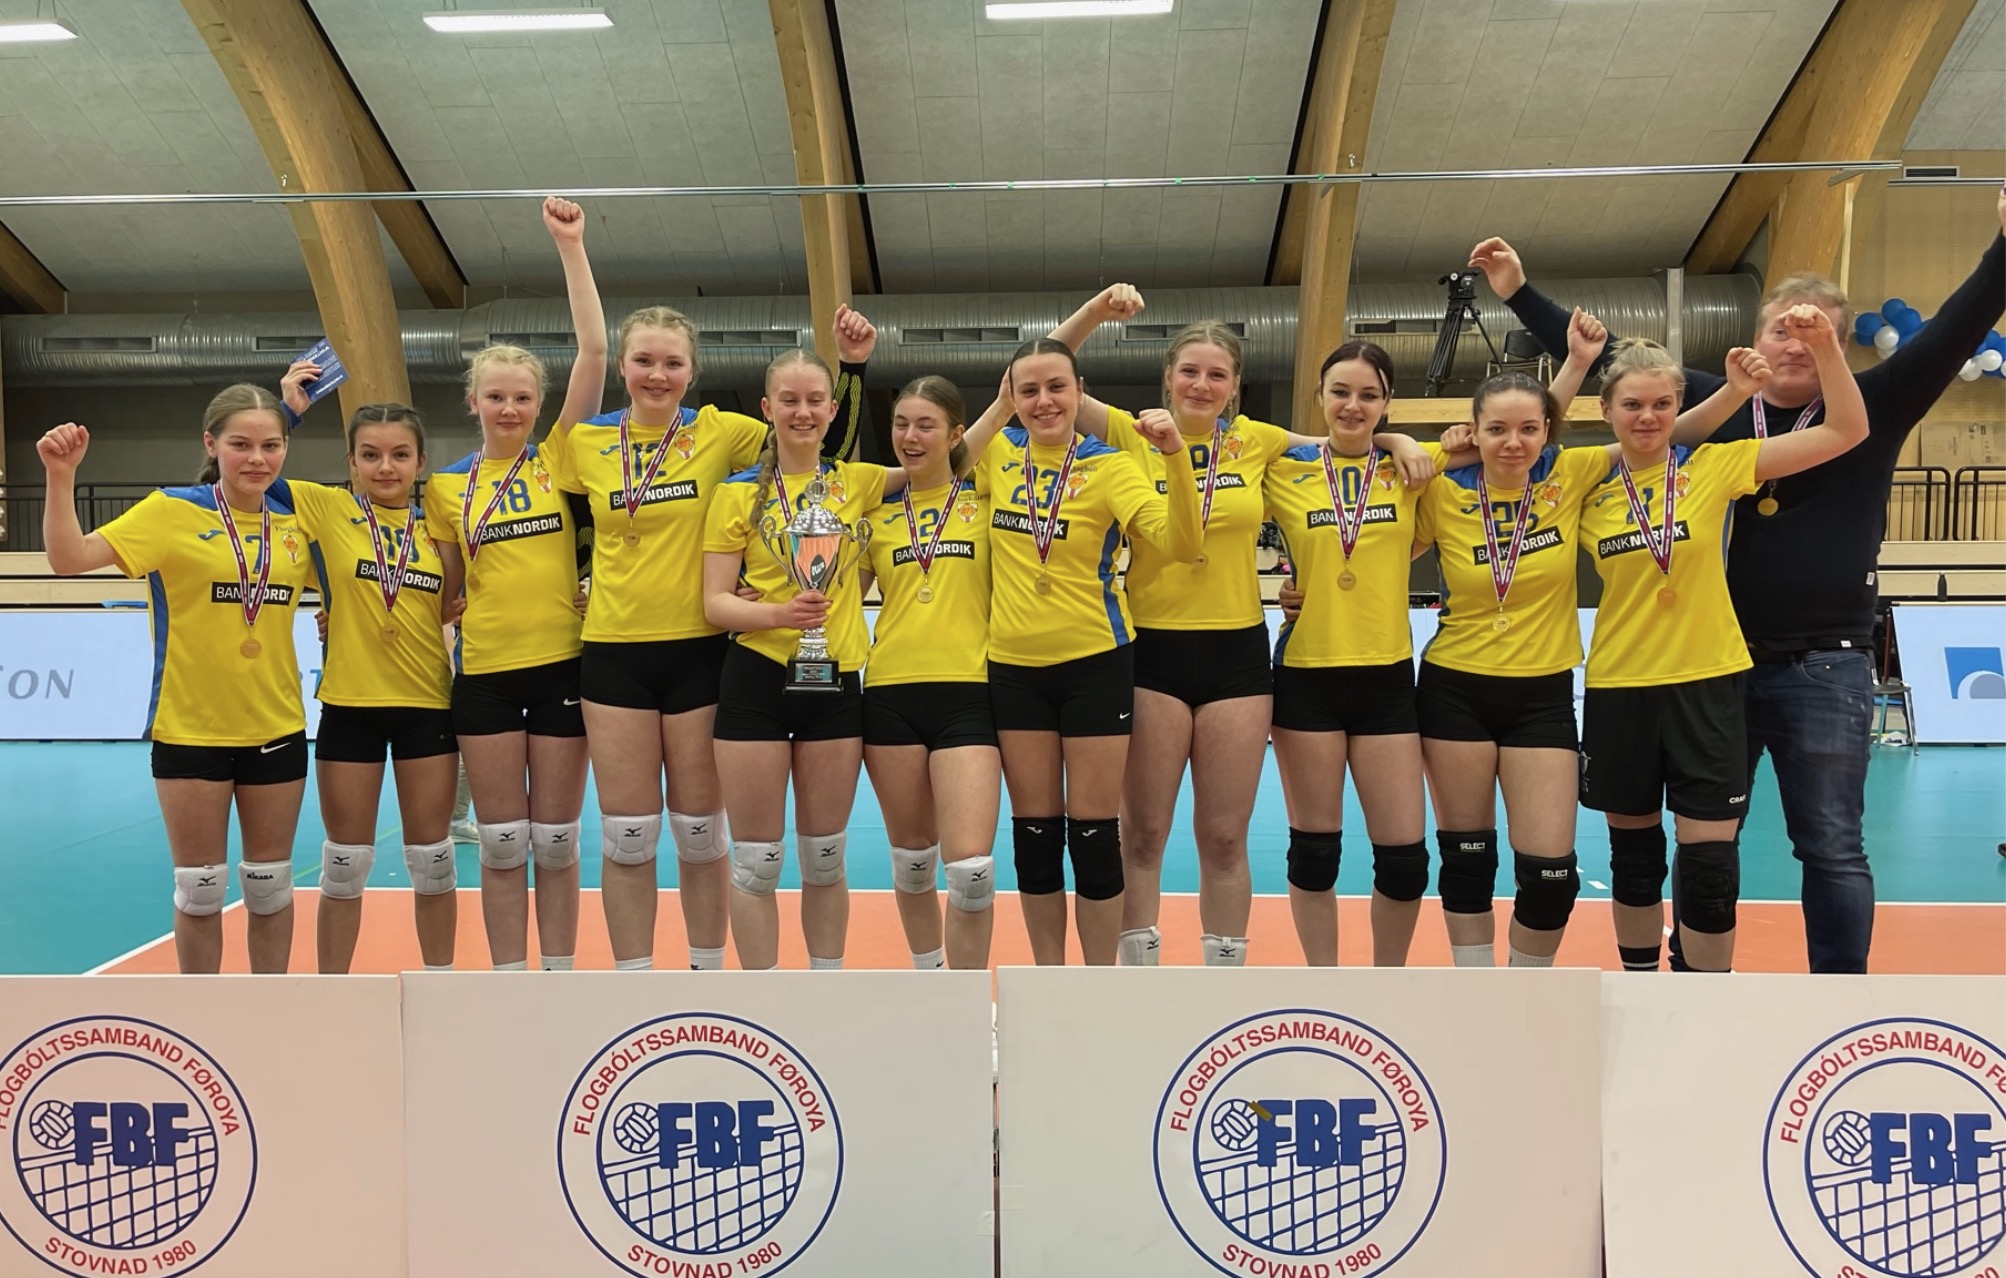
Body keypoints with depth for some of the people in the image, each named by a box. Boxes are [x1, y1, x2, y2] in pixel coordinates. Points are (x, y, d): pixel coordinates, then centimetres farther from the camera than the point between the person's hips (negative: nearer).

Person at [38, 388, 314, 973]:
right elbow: (69, 559, -17)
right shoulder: (174, 511, -8)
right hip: (189, 730, -3)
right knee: (200, 888, 8)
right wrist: (61, 476, -28)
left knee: (270, 884, 12)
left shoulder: (295, 520, 2)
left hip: (277, 730, 3)